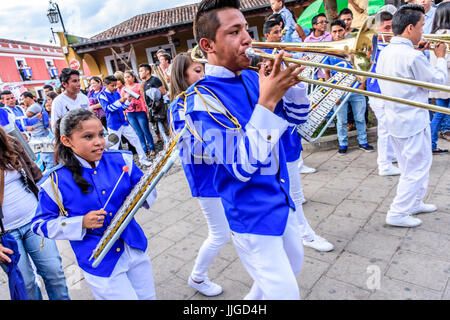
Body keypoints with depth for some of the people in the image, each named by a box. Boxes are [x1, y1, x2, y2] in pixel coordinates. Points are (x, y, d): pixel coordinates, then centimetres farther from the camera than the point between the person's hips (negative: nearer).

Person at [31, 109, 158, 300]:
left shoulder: (121, 160, -6)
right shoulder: (55, 182, -13)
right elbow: (40, 224, -5)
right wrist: (82, 223, -20)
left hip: (135, 249, 4)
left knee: (147, 296, 20)